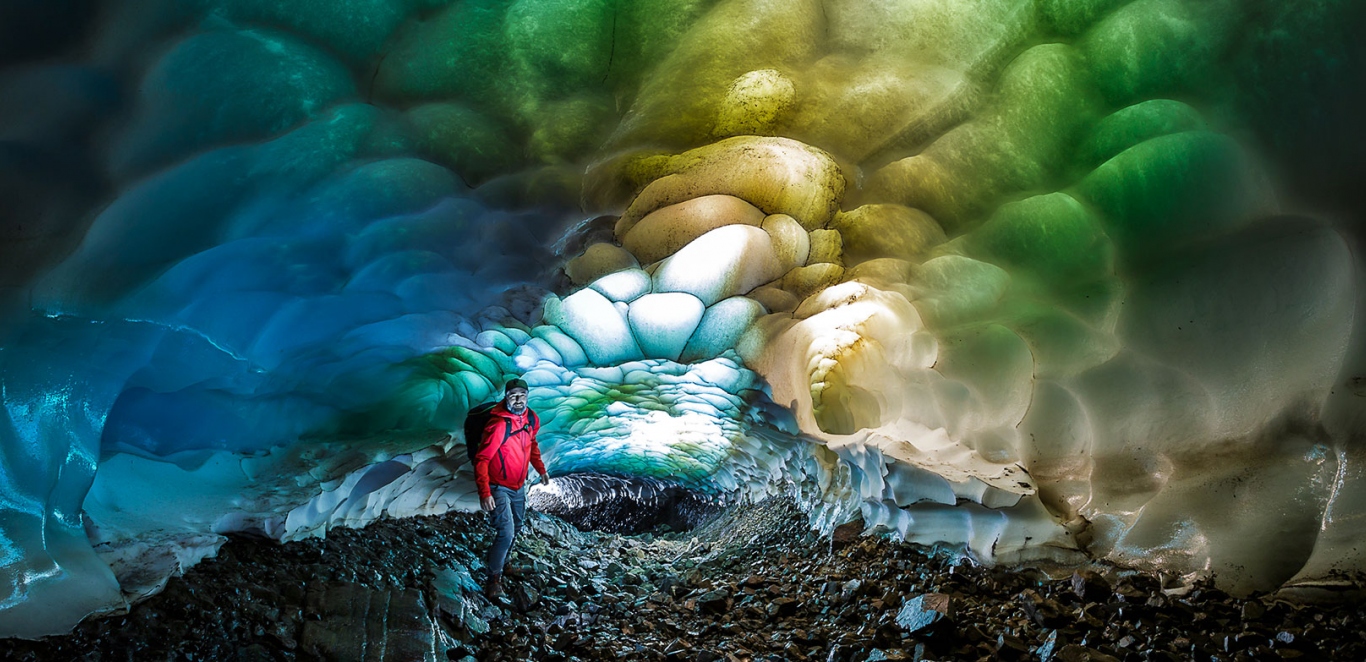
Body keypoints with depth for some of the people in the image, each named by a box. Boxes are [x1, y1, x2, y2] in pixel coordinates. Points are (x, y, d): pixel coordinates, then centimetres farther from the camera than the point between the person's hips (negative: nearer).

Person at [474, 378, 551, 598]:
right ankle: (493, 579, -1)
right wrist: (484, 493, -33)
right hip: (499, 488, -8)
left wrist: (541, 469, 15)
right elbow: (481, 459, -28)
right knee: (506, 533, -16)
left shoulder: (532, 419, -5)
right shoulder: (499, 425, -29)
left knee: (516, 528, 23)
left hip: (519, 486, 8)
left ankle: (502, 559, 48)